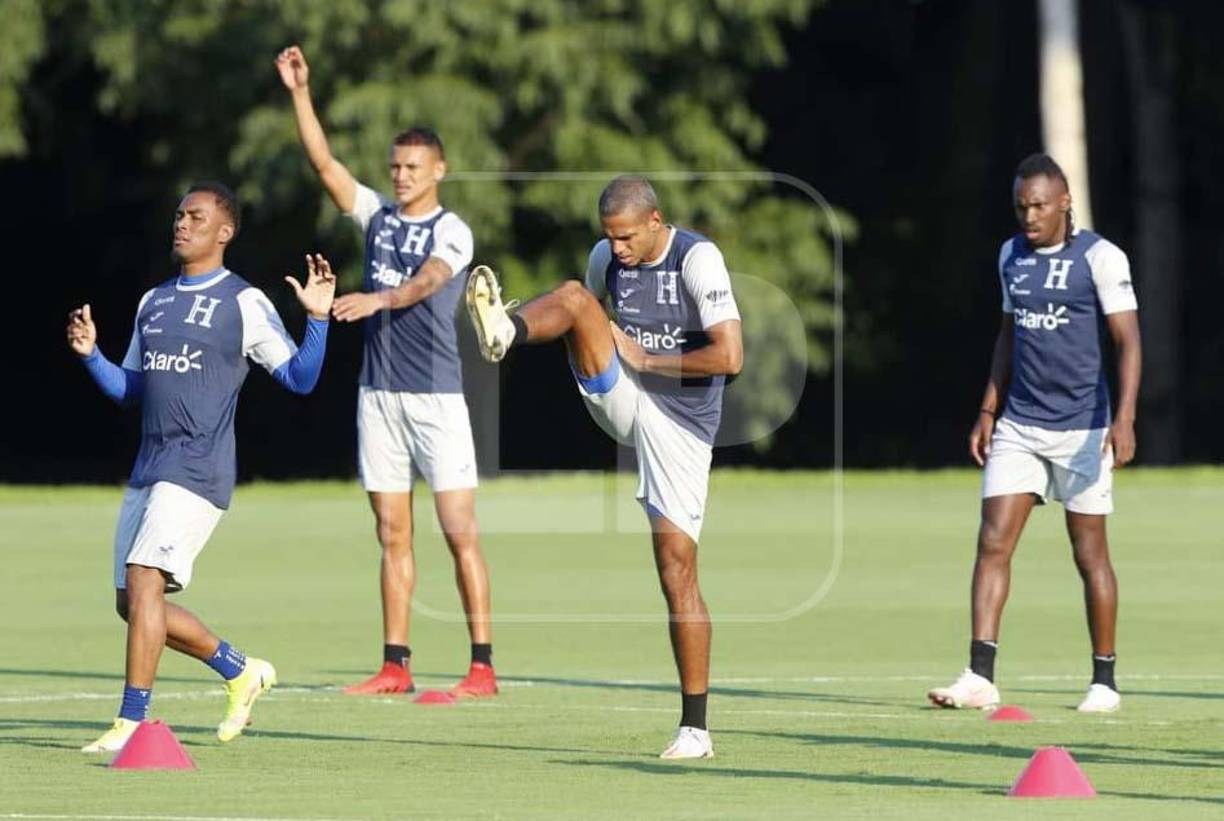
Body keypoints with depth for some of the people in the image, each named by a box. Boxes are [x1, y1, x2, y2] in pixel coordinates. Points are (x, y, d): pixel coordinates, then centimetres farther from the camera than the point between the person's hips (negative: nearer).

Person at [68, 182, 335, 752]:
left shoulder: (244, 304, -1)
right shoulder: (153, 302, 18)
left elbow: (300, 379, -4)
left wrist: (317, 318, -17)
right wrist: (91, 355, 6)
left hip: (197, 470, -8)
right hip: (147, 471, 8)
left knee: (144, 581, -20)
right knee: (131, 603, 8)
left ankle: (132, 722, -17)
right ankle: (241, 672, 25)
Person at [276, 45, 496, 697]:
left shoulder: (451, 232, -4)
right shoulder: (377, 215, 12)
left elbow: (425, 283, -23)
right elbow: (323, 161, 5)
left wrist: (376, 299, -42)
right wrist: (300, 93, -3)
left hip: (436, 394, -6)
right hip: (378, 393, 6)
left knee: (460, 533, -7)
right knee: (393, 537, 7)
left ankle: (482, 667, -8)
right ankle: (395, 666, 9)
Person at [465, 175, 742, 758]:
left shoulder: (697, 259, -14)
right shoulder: (605, 258, 4)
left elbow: (729, 357, -21)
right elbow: (588, 314, 24)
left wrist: (644, 360, -14)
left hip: (679, 422, -5)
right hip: (619, 398, 5)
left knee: (677, 573, -8)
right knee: (574, 296, -19)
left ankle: (695, 727, 0)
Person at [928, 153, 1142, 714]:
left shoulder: (1099, 257, -8)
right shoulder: (1012, 256, 10)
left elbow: (1128, 340, -11)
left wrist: (1124, 419, -21)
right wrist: (988, 410, 15)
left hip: (1080, 428, -5)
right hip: (1018, 425, 5)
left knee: (1089, 553, 3)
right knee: (992, 543, -7)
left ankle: (1104, 681, 13)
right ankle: (980, 677, -10)